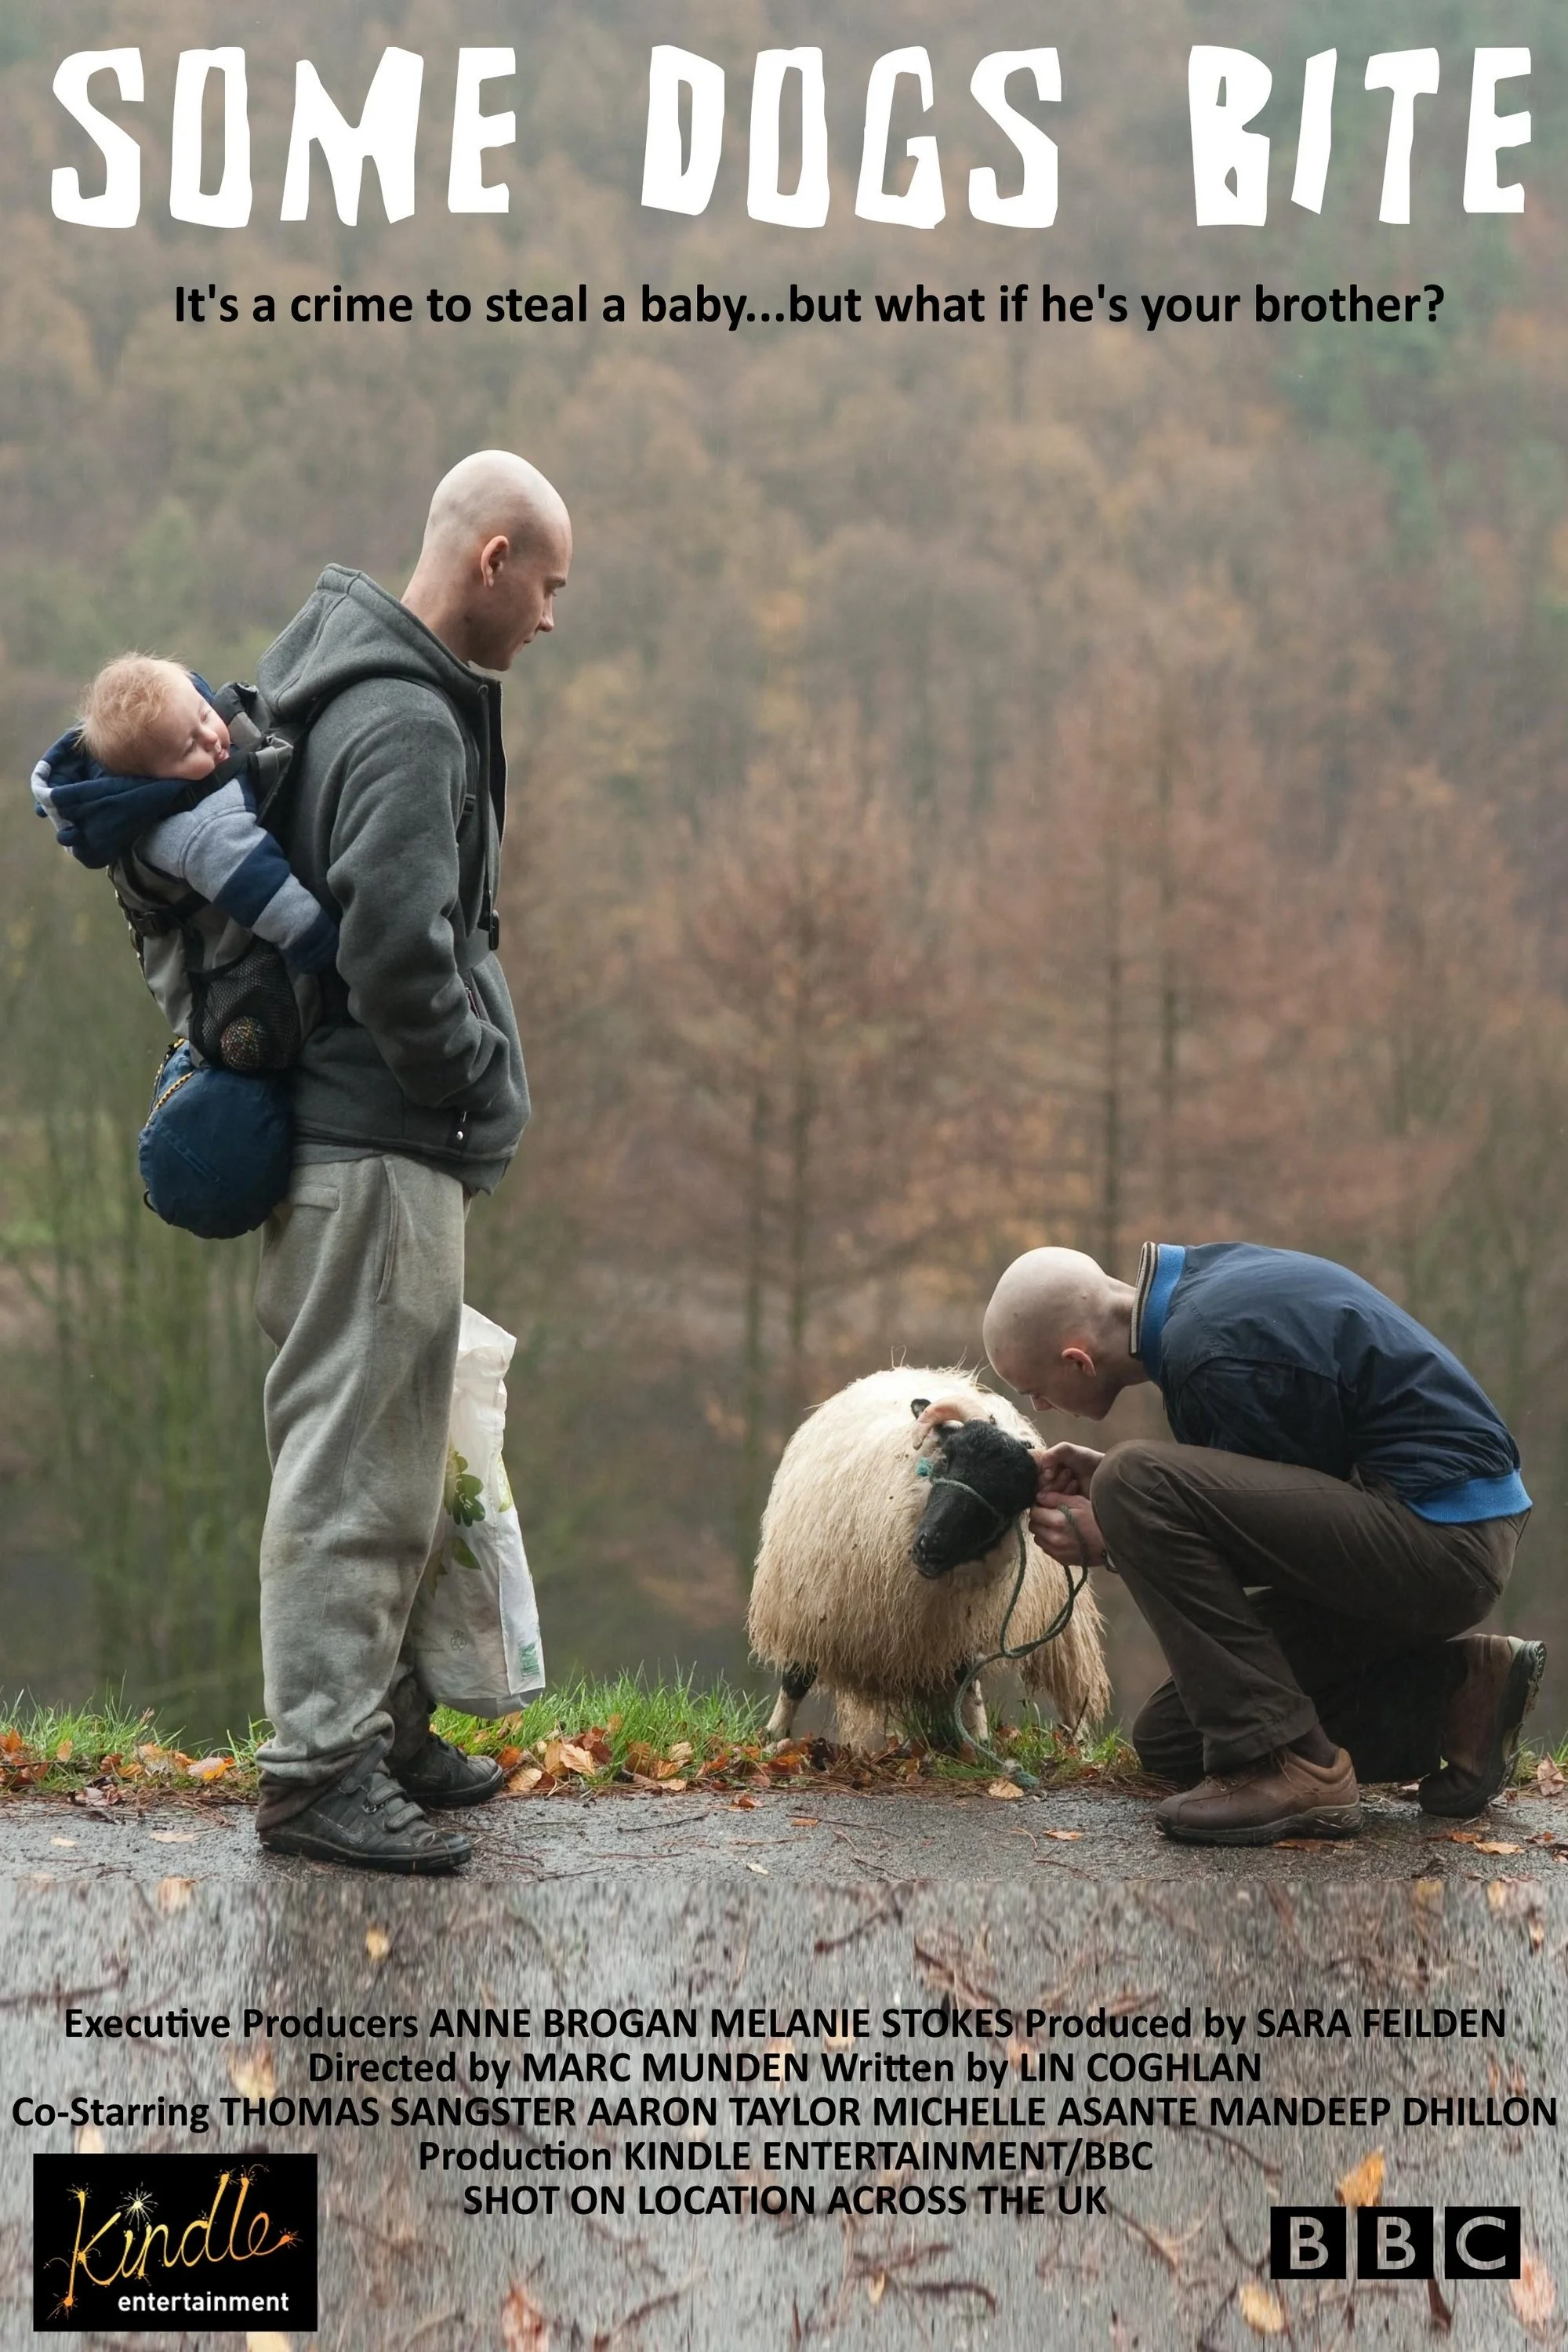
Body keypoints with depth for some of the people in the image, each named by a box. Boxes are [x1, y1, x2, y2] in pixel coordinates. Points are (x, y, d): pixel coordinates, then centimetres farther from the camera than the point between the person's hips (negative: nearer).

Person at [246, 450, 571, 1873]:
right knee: (356, 1461, -5)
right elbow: (397, 954, -27)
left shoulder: (362, 681, 14)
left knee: (391, 1459, 17)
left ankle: (383, 1727, 27)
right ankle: (320, 1770, 1)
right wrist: (482, 1088, -11)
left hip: (387, 1137, 11)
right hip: (380, 1147, -11)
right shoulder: (405, 721, -19)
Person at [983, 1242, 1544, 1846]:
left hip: (1441, 1541, -10)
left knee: (1135, 1488, -24)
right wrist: (1111, 1479, 10)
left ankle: (1285, 1766, -19)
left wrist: (1112, 1537, -3)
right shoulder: (1204, 1275, 9)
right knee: (1169, 1740, 12)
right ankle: (1449, 1693, 11)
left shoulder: (1212, 1353, -21)